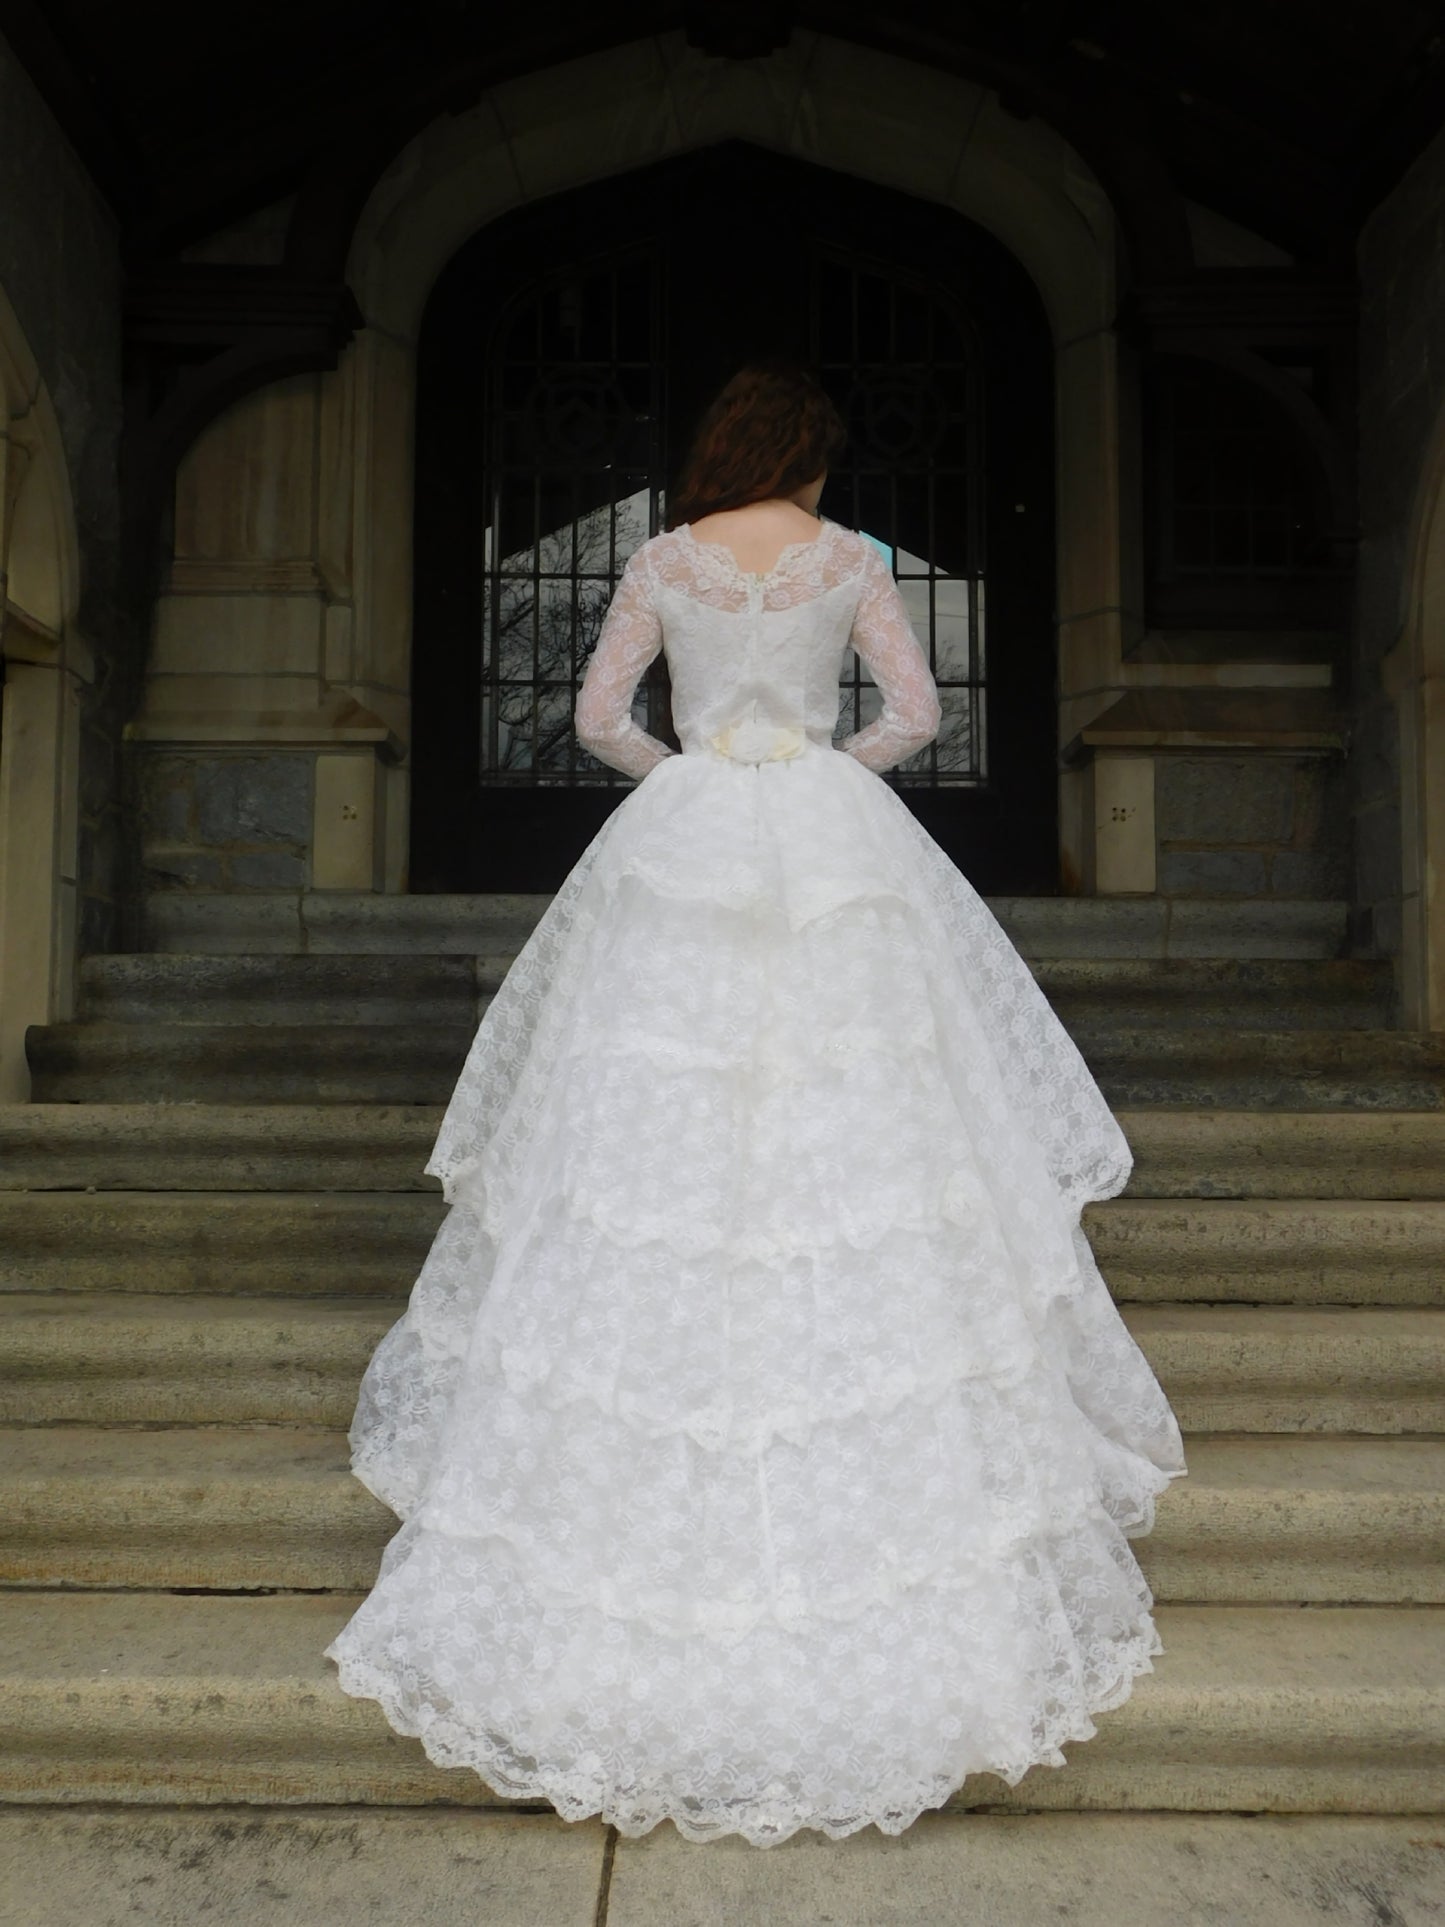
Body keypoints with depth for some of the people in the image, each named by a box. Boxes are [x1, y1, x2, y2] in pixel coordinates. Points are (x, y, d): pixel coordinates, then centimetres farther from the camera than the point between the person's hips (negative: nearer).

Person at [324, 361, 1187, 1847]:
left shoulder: (664, 561, 7)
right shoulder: (851, 559, 6)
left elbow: (597, 717, 5)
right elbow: (916, 713, 4)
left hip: (682, 845, 0)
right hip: (836, 855, 0)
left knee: (646, 1133, 5)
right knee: (853, 1126, 5)